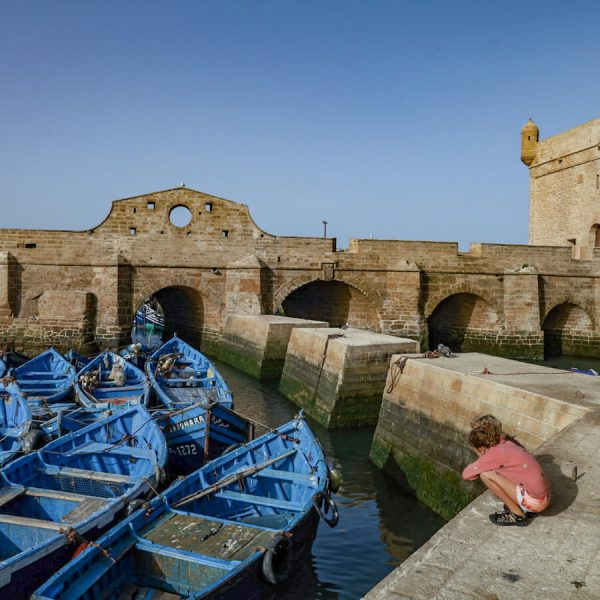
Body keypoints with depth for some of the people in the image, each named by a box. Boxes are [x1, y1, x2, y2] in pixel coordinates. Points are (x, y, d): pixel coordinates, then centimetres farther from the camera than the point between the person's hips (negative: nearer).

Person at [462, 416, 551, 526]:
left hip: (535, 502, -8)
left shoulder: (495, 453, -16)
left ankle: (517, 514, -1)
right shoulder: (507, 442, 4)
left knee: (485, 475, -13)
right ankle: (520, 507, 14)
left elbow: (466, 474, -12)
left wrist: (477, 465, 7)